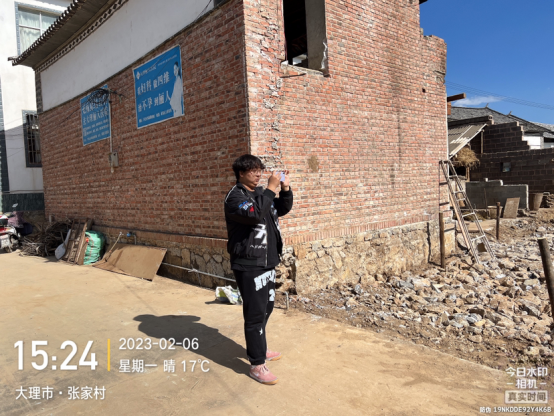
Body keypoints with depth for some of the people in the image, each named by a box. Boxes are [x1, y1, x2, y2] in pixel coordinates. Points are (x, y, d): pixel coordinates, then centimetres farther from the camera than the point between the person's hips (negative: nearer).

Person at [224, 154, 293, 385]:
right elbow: (254, 214, -31)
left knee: (266, 308, 19)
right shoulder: (235, 197, -13)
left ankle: (259, 349, 37)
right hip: (249, 266, -9)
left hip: (267, 262, 9)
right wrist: (270, 189, -26)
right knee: (255, 314, -4)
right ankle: (256, 365, 7)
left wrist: (286, 189, 1)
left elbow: (282, 209, 17)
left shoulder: (260, 193, 12)